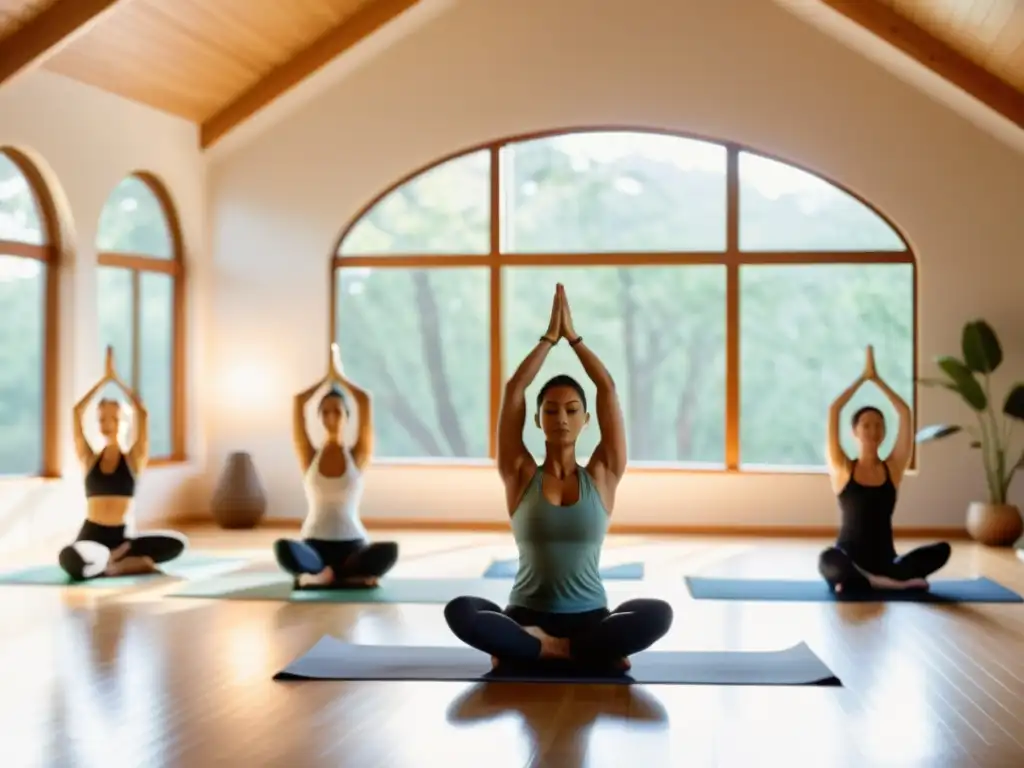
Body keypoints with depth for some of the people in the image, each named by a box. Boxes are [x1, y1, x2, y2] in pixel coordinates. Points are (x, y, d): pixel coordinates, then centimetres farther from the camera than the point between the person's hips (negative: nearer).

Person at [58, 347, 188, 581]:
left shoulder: (134, 459, 5)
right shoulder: (89, 459, 7)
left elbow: (142, 413, -6)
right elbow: (77, 412, -1)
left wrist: (117, 379, 0)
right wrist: (104, 378, 1)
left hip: (121, 537, 2)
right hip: (91, 537, -2)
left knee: (177, 543, -23)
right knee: (69, 558, -38)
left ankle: (110, 559, -11)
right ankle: (122, 561, -13)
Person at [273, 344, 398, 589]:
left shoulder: (357, 456, 4)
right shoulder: (310, 457, 5)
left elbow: (366, 400, -4)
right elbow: (298, 402, -2)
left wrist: (339, 376, 11)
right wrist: (326, 378, 14)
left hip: (352, 547, 0)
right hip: (315, 547, 0)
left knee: (389, 550, -35)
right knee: (283, 548, -36)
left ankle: (318, 576, -21)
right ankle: (350, 577, -25)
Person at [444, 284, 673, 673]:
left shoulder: (601, 476, 6)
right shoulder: (521, 476, 4)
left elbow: (608, 389, 1)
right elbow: (513, 390, -1)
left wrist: (573, 336, 8)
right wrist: (550, 336, 6)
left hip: (588, 619, 1)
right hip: (527, 618, -1)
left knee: (658, 614, -31)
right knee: (460, 611, -31)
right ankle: (572, 650, -20)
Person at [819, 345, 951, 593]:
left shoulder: (893, 468, 6)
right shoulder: (842, 469, 2)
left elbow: (905, 413, 2)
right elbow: (833, 411, -5)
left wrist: (877, 379, 7)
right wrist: (863, 377, 4)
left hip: (884, 559, 3)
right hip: (850, 559, -3)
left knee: (942, 550, -24)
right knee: (828, 560, -40)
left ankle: (863, 582, -21)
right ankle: (898, 582, -26)